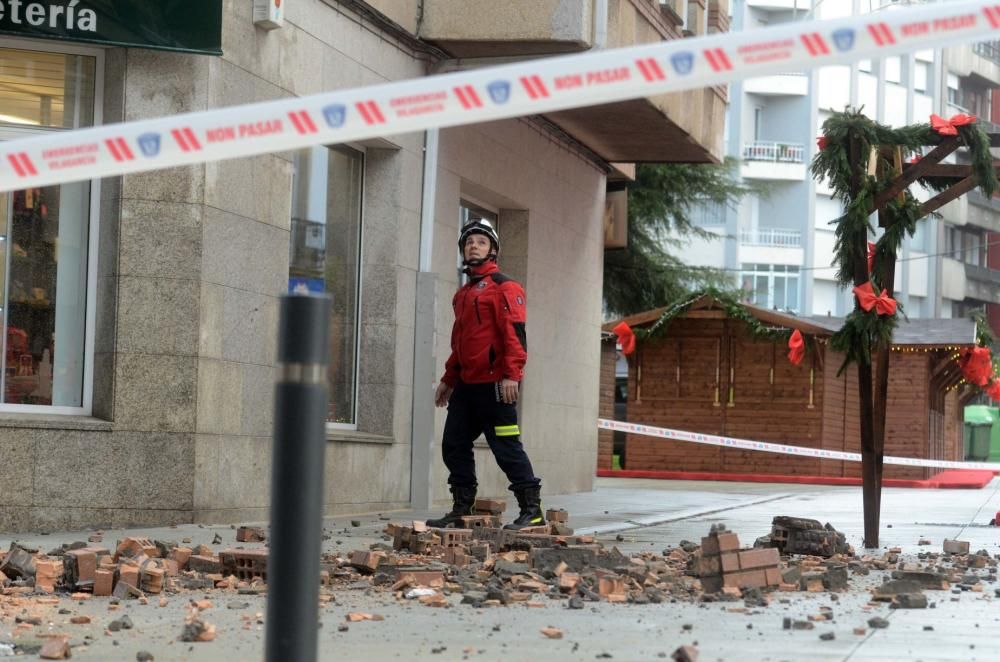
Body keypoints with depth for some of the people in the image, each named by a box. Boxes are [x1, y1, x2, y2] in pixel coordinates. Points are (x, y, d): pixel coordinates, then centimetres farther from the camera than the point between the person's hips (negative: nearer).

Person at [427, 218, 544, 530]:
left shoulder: (504, 287, -5)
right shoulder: (463, 294, 21)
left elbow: (515, 333, -15)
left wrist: (511, 375, -23)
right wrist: (449, 379, 27)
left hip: (494, 383, -9)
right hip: (467, 384, 9)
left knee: (506, 447, -8)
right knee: (454, 445, 8)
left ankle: (532, 510, -3)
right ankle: (462, 509, 15)